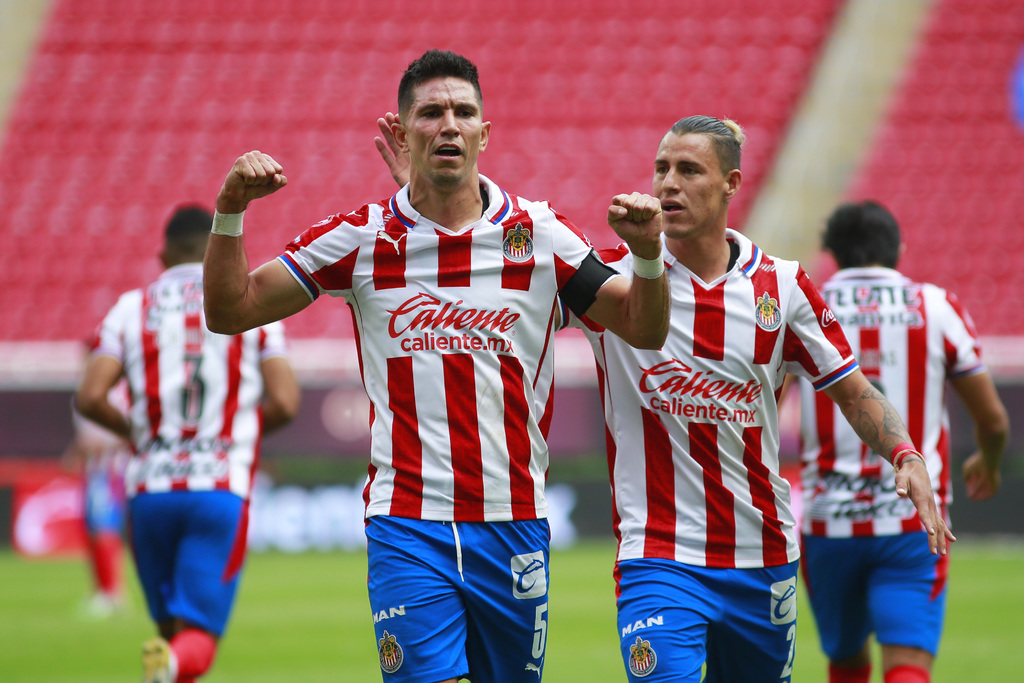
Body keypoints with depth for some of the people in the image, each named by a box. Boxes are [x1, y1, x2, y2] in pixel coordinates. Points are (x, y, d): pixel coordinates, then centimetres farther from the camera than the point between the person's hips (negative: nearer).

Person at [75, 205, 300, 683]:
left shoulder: (132, 309, 7)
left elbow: (90, 398, -3)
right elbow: (284, 403, -1)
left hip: (151, 489, 2)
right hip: (221, 489, -2)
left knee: (171, 624, 18)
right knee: (197, 642, -6)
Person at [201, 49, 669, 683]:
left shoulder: (540, 234, 4)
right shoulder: (361, 238, 2)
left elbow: (644, 330, 6)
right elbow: (230, 310, 4)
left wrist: (646, 253, -13)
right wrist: (230, 212, -11)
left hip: (513, 527, 2)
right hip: (407, 528, -2)